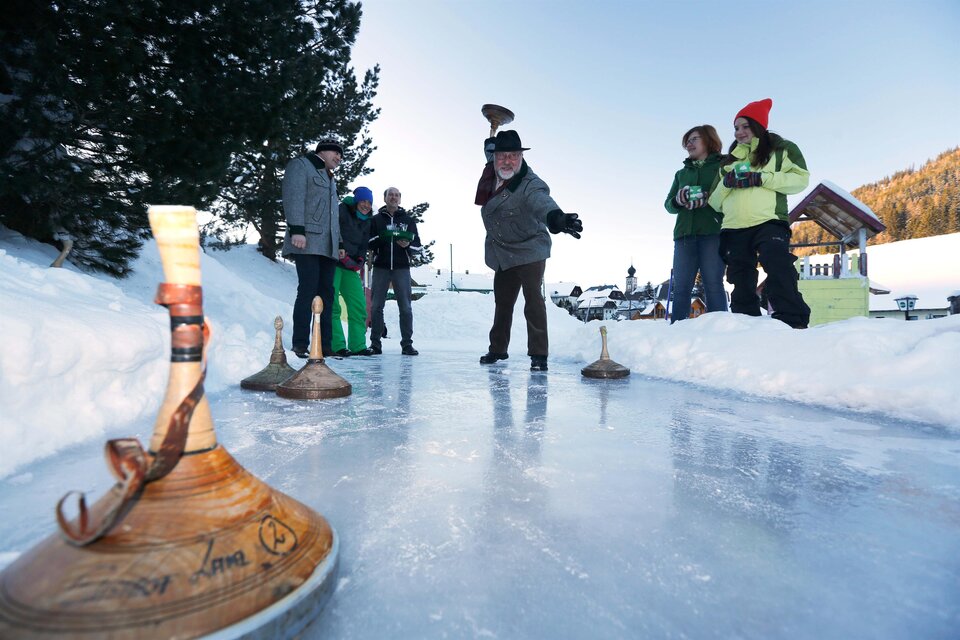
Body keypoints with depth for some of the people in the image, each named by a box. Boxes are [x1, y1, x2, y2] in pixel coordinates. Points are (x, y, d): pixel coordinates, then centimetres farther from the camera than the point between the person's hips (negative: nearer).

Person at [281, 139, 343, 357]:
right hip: (307, 241, -8)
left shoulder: (330, 179, 32)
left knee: (327, 292, 1)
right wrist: (296, 229, -20)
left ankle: (324, 344, 2)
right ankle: (300, 344, -10)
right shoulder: (300, 165, 8)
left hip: (328, 245, 8)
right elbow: (293, 196, -8)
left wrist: (339, 243, 19)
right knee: (308, 289, -14)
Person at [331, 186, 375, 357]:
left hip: (350, 267, 7)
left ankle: (358, 346, 8)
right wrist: (339, 249, -26)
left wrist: (360, 260, -3)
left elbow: (363, 246, 15)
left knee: (359, 305, 2)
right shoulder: (342, 211, -5)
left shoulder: (366, 223, 17)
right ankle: (337, 346, -10)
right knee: (332, 305, -12)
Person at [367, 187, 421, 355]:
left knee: (405, 307, -4)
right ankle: (375, 343, 8)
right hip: (381, 267, 1)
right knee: (376, 306, 1)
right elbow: (368, 243, 4)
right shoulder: (376, 219, 12)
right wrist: (379, 238, -15)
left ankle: (407, 344, 1)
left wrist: (408, 244, -12)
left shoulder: (408, 219, 12)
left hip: (402, 268, 0)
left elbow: (417, 243, 9)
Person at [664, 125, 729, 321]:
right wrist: (677, 200, -6)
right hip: (684, 234, 4)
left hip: (712, 233, -4)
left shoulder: (722, 166, 11)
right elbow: (668, 204, 16)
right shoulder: (681, 173, 25)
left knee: (713, 285, -9)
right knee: (681, 287, -3)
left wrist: (708, 199, -17)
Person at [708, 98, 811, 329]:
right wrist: (726, 183, -1)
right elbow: (715, 202, 20)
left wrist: (761, 178, -10)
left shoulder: (781, 149, 14)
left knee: (780, 275, -20)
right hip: (733, 230, 4)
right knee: (742, 286, 3)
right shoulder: (729, 160, 25)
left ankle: (793, 323, -19)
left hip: (768, 224, -4)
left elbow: (801, 178, 0)